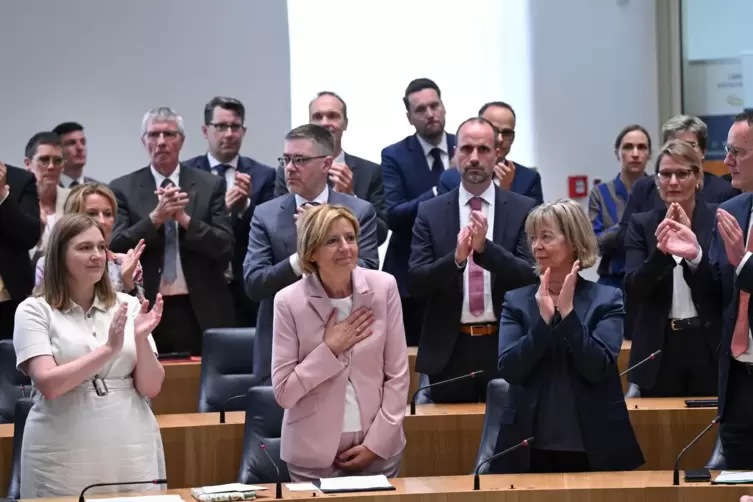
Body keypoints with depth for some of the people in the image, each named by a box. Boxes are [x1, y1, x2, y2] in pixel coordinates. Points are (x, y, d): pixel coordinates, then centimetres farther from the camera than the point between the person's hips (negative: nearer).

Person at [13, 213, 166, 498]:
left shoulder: (128, 306, 6)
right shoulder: (34, 311, -2)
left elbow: (151, 388, 3)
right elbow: (49, 384, -13)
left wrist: (141, 340, -14)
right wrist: (108, 350, -19)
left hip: (132, 453, 3)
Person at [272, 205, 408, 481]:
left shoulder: (383, 287, -6)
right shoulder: (289, 301, -10)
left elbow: (397, 374, -2)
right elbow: (283, 392, -8)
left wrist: (376, 442, -7)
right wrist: (330, 348, -16)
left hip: (379, 446, 2)